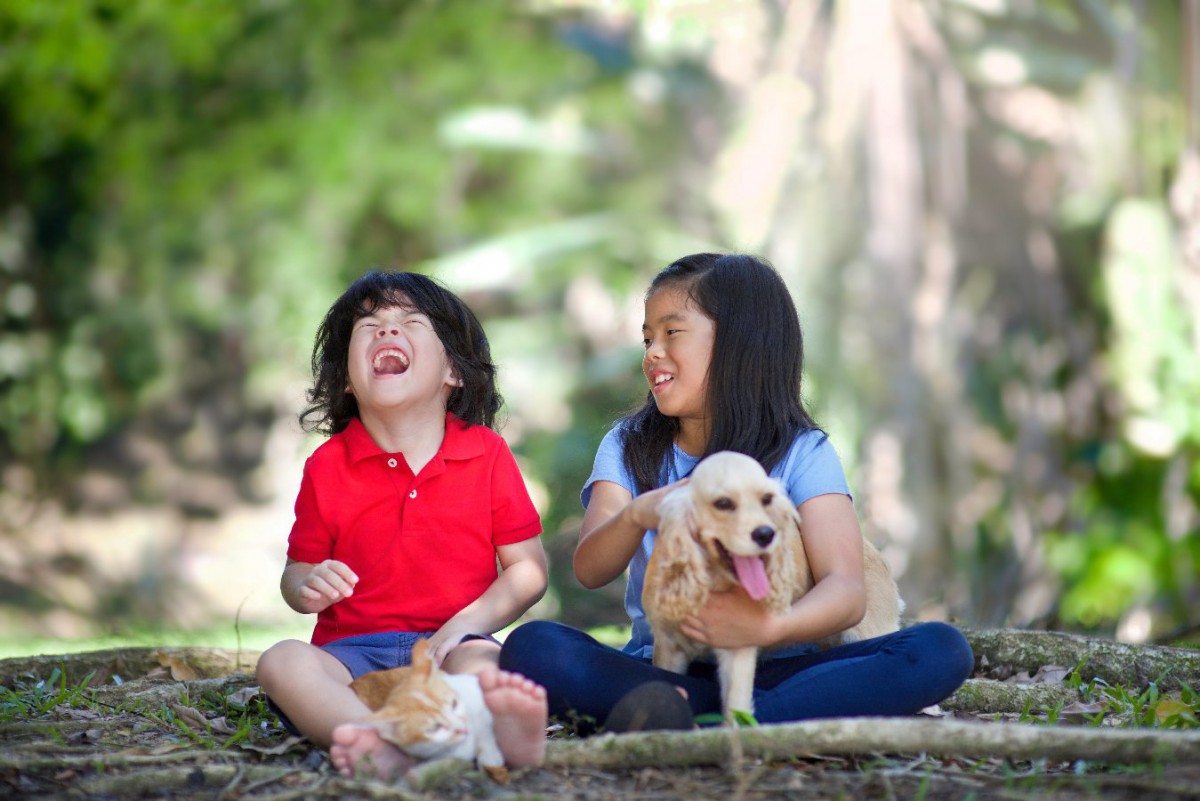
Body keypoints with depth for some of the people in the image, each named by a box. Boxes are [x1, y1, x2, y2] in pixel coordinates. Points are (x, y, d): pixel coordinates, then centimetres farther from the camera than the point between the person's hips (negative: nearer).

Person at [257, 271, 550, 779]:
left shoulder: (487, 455, 7)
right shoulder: (327, 467, 9)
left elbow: (529, 568, 7)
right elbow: (297, 572, 14)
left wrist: (472, 620, -11)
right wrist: (308, 588, -12)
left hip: (446, 643, -1)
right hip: (353, 650, 1)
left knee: (481, 660, -37)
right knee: (282, 662, -31)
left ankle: (500, 727, -73)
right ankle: (376, 745, -60)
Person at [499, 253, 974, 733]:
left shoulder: (802, 454, 2)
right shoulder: (627, 448, 10)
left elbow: (847, 592, -12)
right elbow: (589, 572, -6)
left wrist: (769, 627, -34)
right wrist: (636, 515, -29)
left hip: (774, 669, 0)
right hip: (659, 670, 1)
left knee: (942, 650, -26)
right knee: (531, 647, -26)